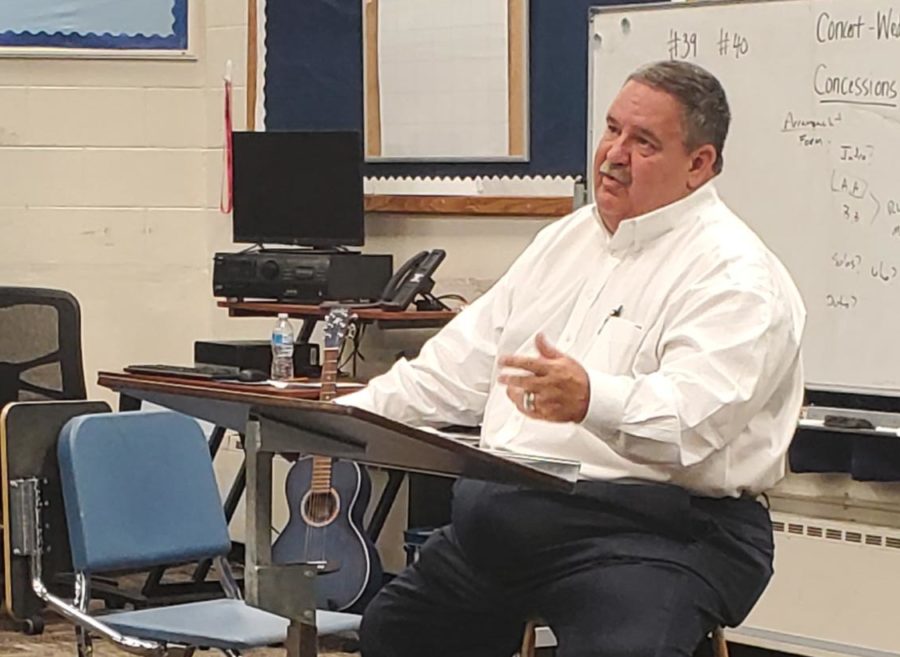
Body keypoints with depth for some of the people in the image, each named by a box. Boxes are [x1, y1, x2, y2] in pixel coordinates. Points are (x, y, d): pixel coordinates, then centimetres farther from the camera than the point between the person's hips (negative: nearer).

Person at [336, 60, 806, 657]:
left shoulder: (736, 273, -10)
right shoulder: (569, 238, 17)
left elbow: (690, 412, -26)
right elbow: (465, 362, 21)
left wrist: (592, 400, -46)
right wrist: (347, 415, 11)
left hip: (654, 524, -8)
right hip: (506, 513, 9)